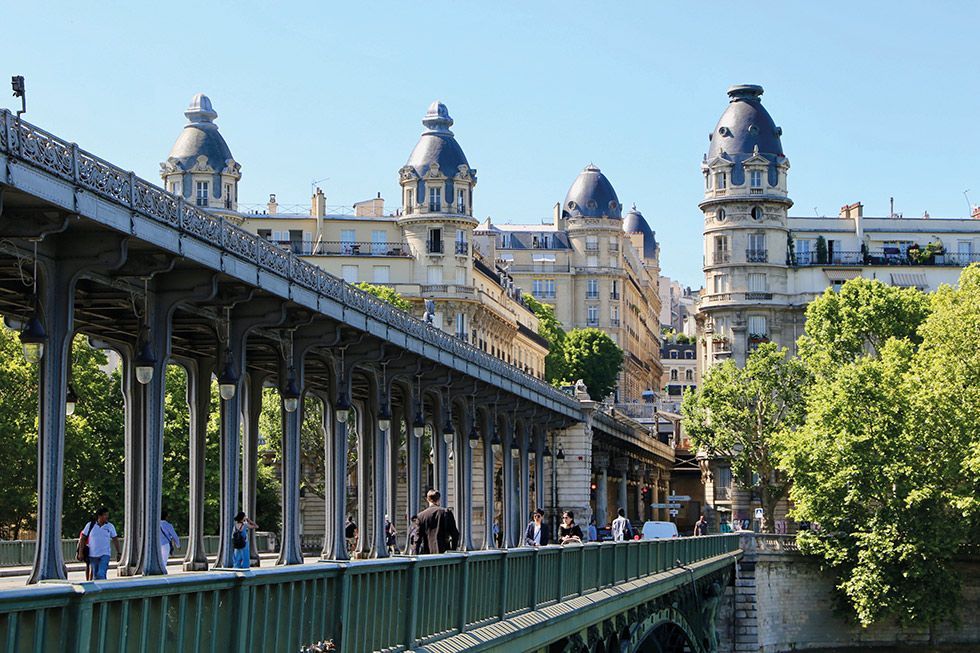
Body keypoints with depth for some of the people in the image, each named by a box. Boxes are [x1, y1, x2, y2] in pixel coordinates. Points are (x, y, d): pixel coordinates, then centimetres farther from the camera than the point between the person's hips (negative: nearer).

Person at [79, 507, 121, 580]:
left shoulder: (110, 526, 1)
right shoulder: (90, 525, 0)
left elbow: (115, 540, 7)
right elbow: (82, 539, 4)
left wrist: (119, 552, 3)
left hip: (105, 555, -1)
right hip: (93, 555, 1)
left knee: (101, 575, -17)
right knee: (95, 576, 8)